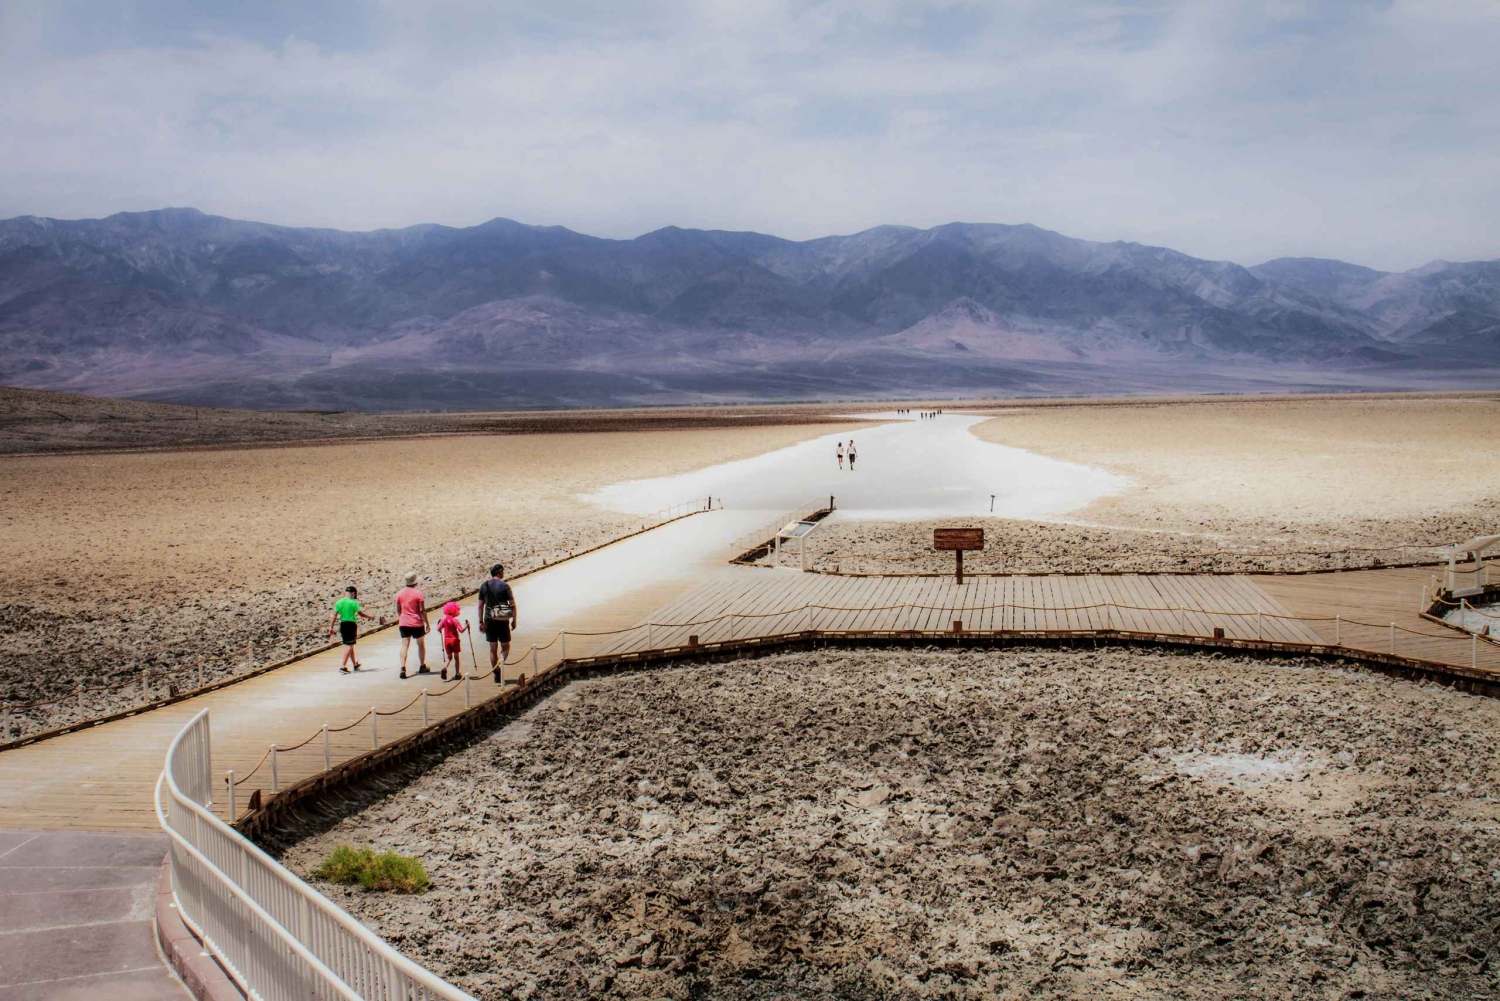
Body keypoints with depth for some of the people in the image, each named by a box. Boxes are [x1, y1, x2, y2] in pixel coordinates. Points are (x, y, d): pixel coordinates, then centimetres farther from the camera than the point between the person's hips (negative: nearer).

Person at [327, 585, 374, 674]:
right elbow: (360, 614, -6)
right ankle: (342, 666, -14)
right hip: (351, 624, -6)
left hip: (342, 624, 6)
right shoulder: (353, 602, -10)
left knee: (349, 645, 18)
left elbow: (334, 616, 1)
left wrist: (331, 627, 3)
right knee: (349, 646, -3)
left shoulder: (339, 602, 4)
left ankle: (355, 664, 32)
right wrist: (370, 617, 9)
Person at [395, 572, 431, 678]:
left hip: (404, 623, 3)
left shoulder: (399, 593, 2)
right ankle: (422, 667, 27)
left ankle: (402, 668, -17)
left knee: (404, 645, -1)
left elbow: (398, 610, 10)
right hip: (417, 623, -3)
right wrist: (427, 623, -5)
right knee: (421, 644, 16)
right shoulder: (418, 593, -11)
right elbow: (422, 610, -12)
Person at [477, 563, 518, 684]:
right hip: (502, 620, -3)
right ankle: (501, 661, -21)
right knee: (505, 646, 9)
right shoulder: (504, 586, -6)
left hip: (489, 620, 3)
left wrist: (481, 622, 11)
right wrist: (514, 620, 2)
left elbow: (480, 606, 6)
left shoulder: (484, 586, 5)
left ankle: (496, 676, 13)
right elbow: (513, 605, -7)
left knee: (493, 648, 10)